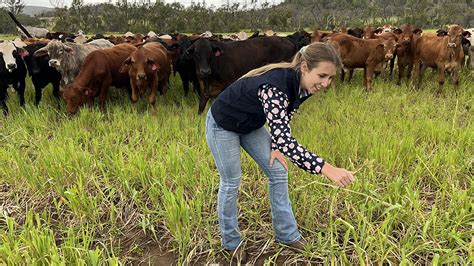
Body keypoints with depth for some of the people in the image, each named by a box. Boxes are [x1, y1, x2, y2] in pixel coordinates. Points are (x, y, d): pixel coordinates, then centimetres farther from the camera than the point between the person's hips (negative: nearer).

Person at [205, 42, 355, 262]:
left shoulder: (302, 86, -15)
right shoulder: (274, 86, -40)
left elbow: (282, 123, 5)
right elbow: (285, 140, -46)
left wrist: (276, 147, -7)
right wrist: (327, 169, -52)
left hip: (252, 125, 8)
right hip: (223, 124, -7)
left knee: (278, 171, 6)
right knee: (231, 183, 3)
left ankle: (286, 234, 21)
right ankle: (230, 242, 25)